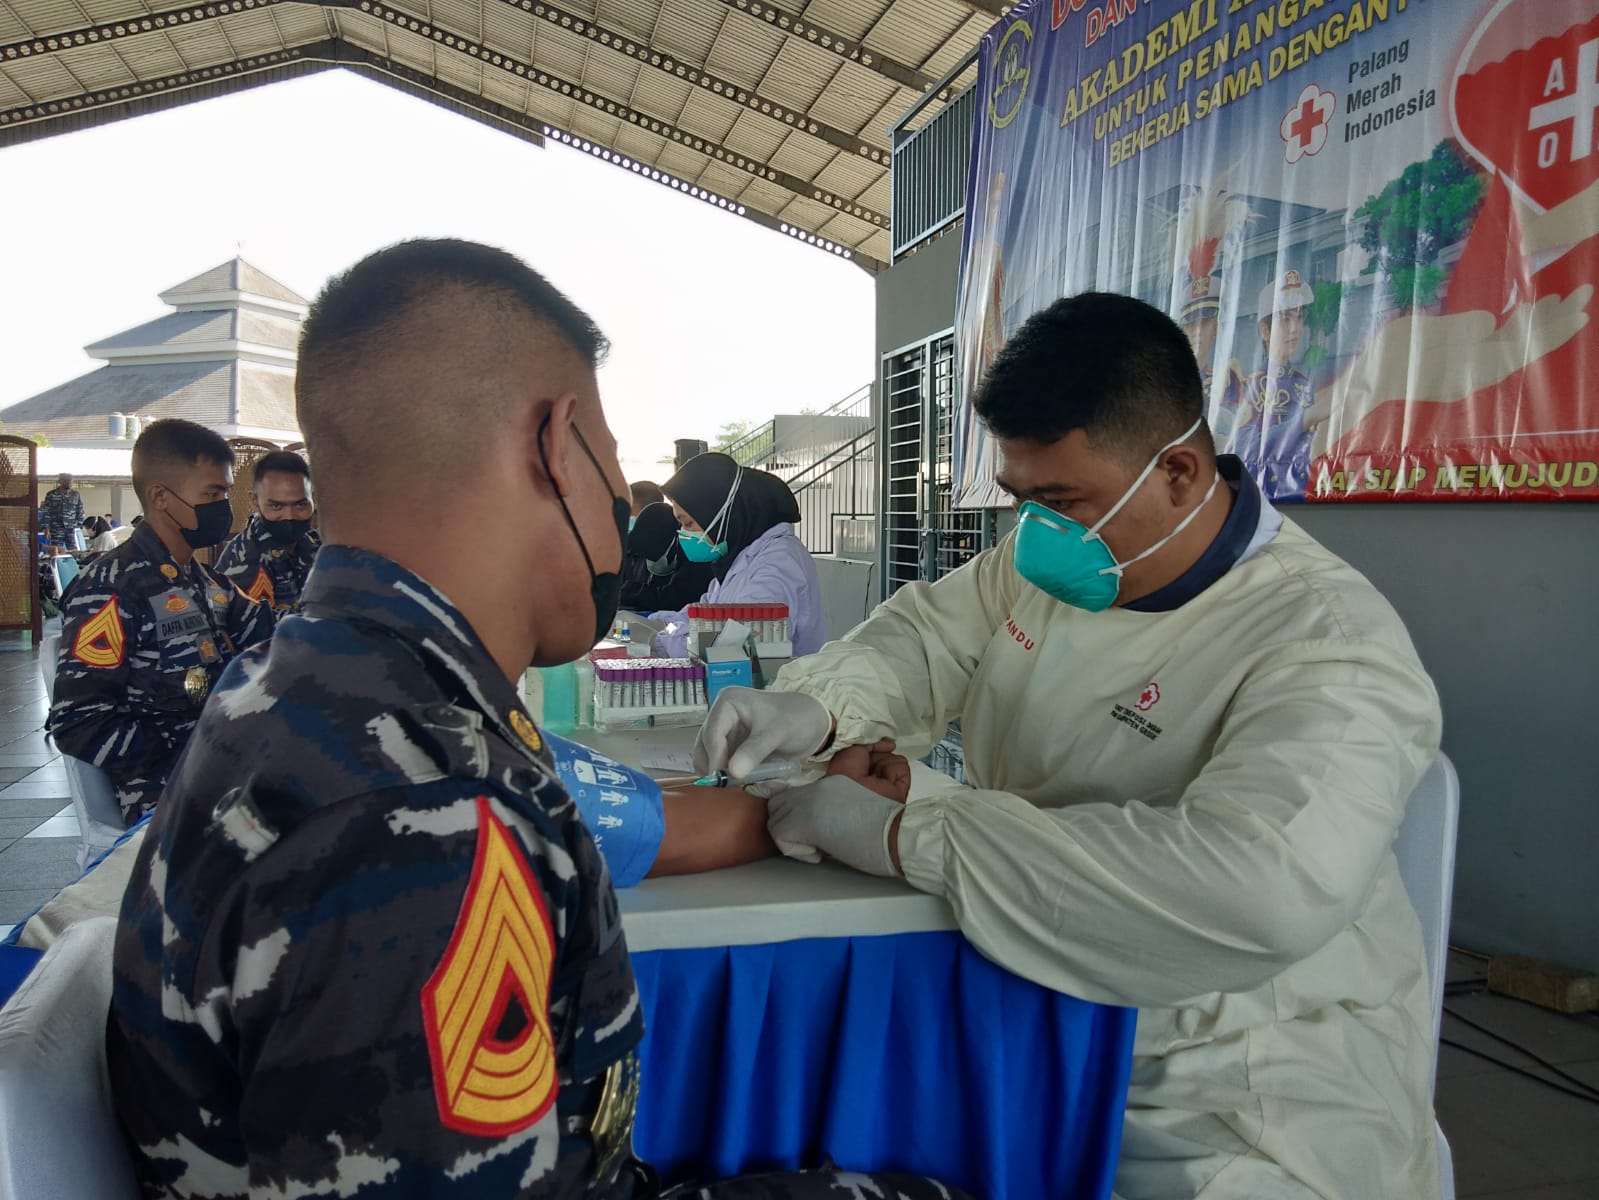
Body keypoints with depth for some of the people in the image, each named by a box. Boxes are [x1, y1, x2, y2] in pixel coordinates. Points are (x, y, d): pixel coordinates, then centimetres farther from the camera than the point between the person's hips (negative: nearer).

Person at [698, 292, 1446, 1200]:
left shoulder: (1330, 645, -24)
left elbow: (1263, 891, -39)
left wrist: (901, 835, -35)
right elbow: (925, 639, 10)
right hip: (1031, 1019, 6)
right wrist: (815, 707, -14)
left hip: (1225, 1112, -6)